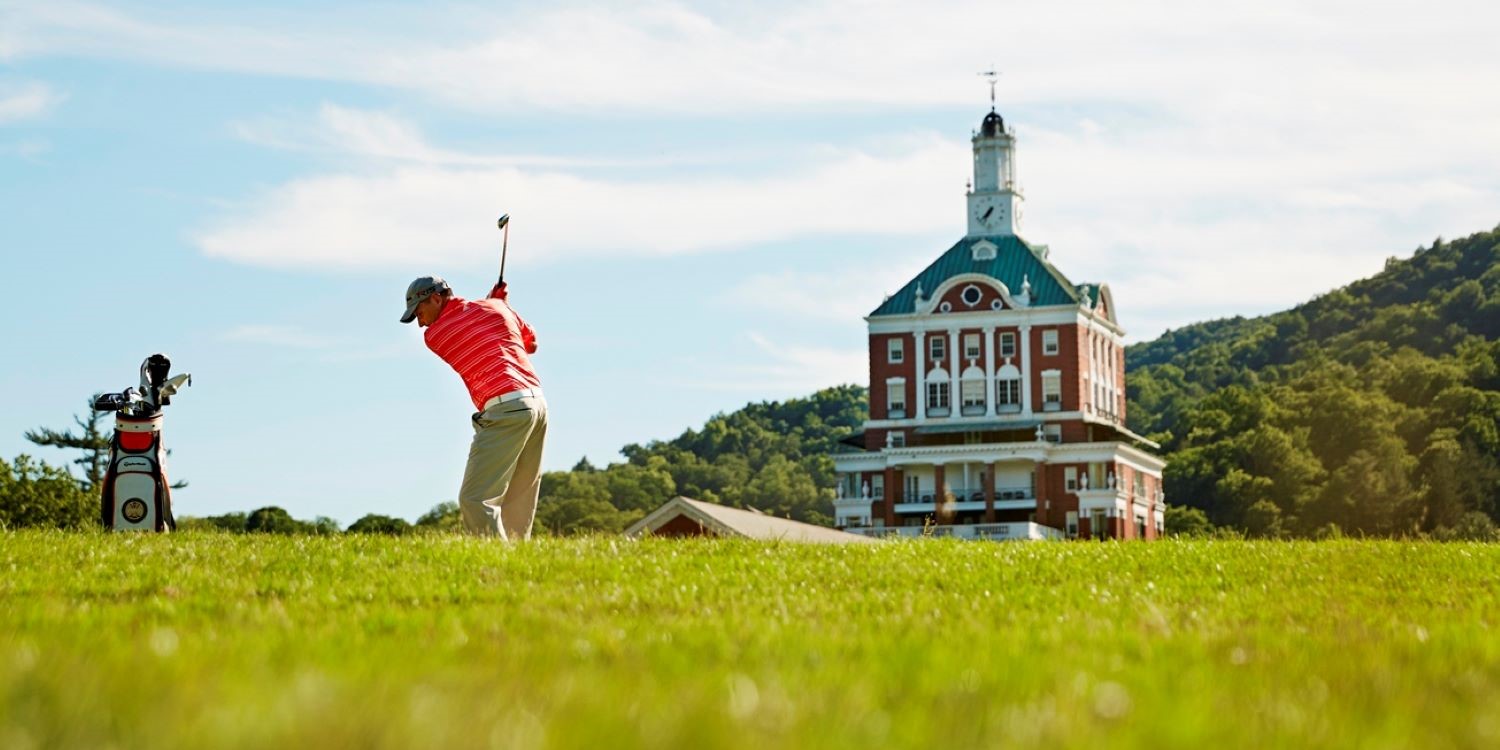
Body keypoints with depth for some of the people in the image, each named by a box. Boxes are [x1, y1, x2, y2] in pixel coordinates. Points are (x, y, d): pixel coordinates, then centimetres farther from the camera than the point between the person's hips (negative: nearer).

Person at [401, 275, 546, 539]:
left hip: (505, 409, -7)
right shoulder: (497, 306, 13)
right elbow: (532, 344, 27)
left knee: (475, 499, -9)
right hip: (538, 403, 7)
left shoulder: (433, 336, 3)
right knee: (518, 504, 11)